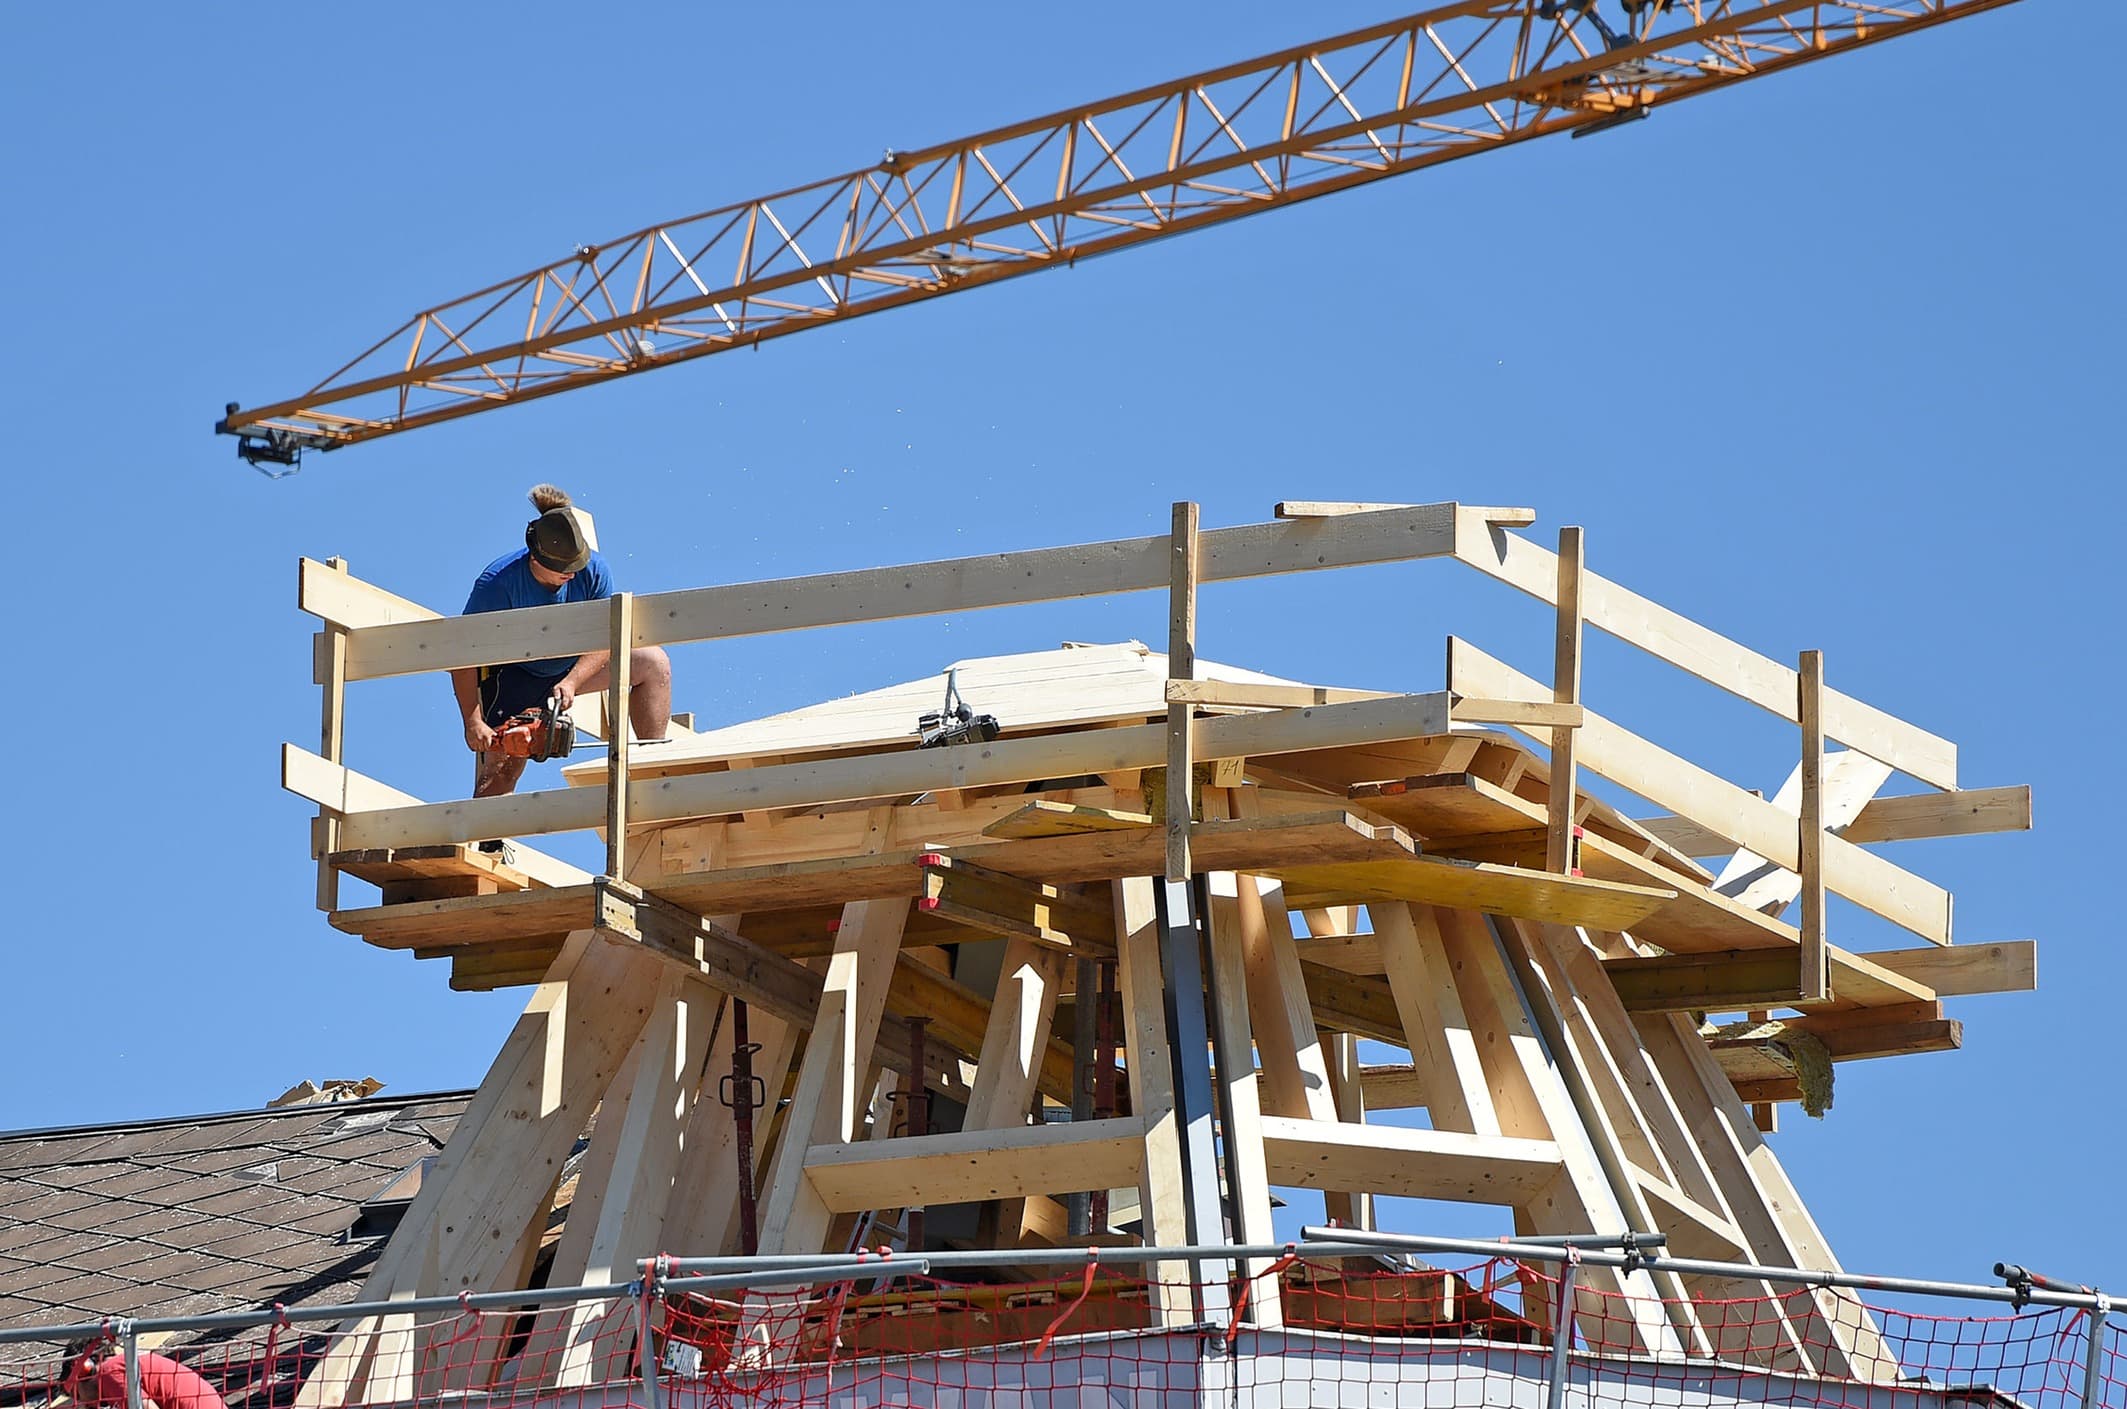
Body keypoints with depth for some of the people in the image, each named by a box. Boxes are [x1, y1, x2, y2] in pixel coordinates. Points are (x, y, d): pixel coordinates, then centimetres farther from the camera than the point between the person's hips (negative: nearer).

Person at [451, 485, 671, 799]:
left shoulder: (593, 570, -20)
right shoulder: (498, 584, -30)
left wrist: (571, 682, -31)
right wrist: (473, 723, -31)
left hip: (572, 665, 4)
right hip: (511, 676, -4)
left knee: (653, 664, -11)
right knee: (501, 766, -20)